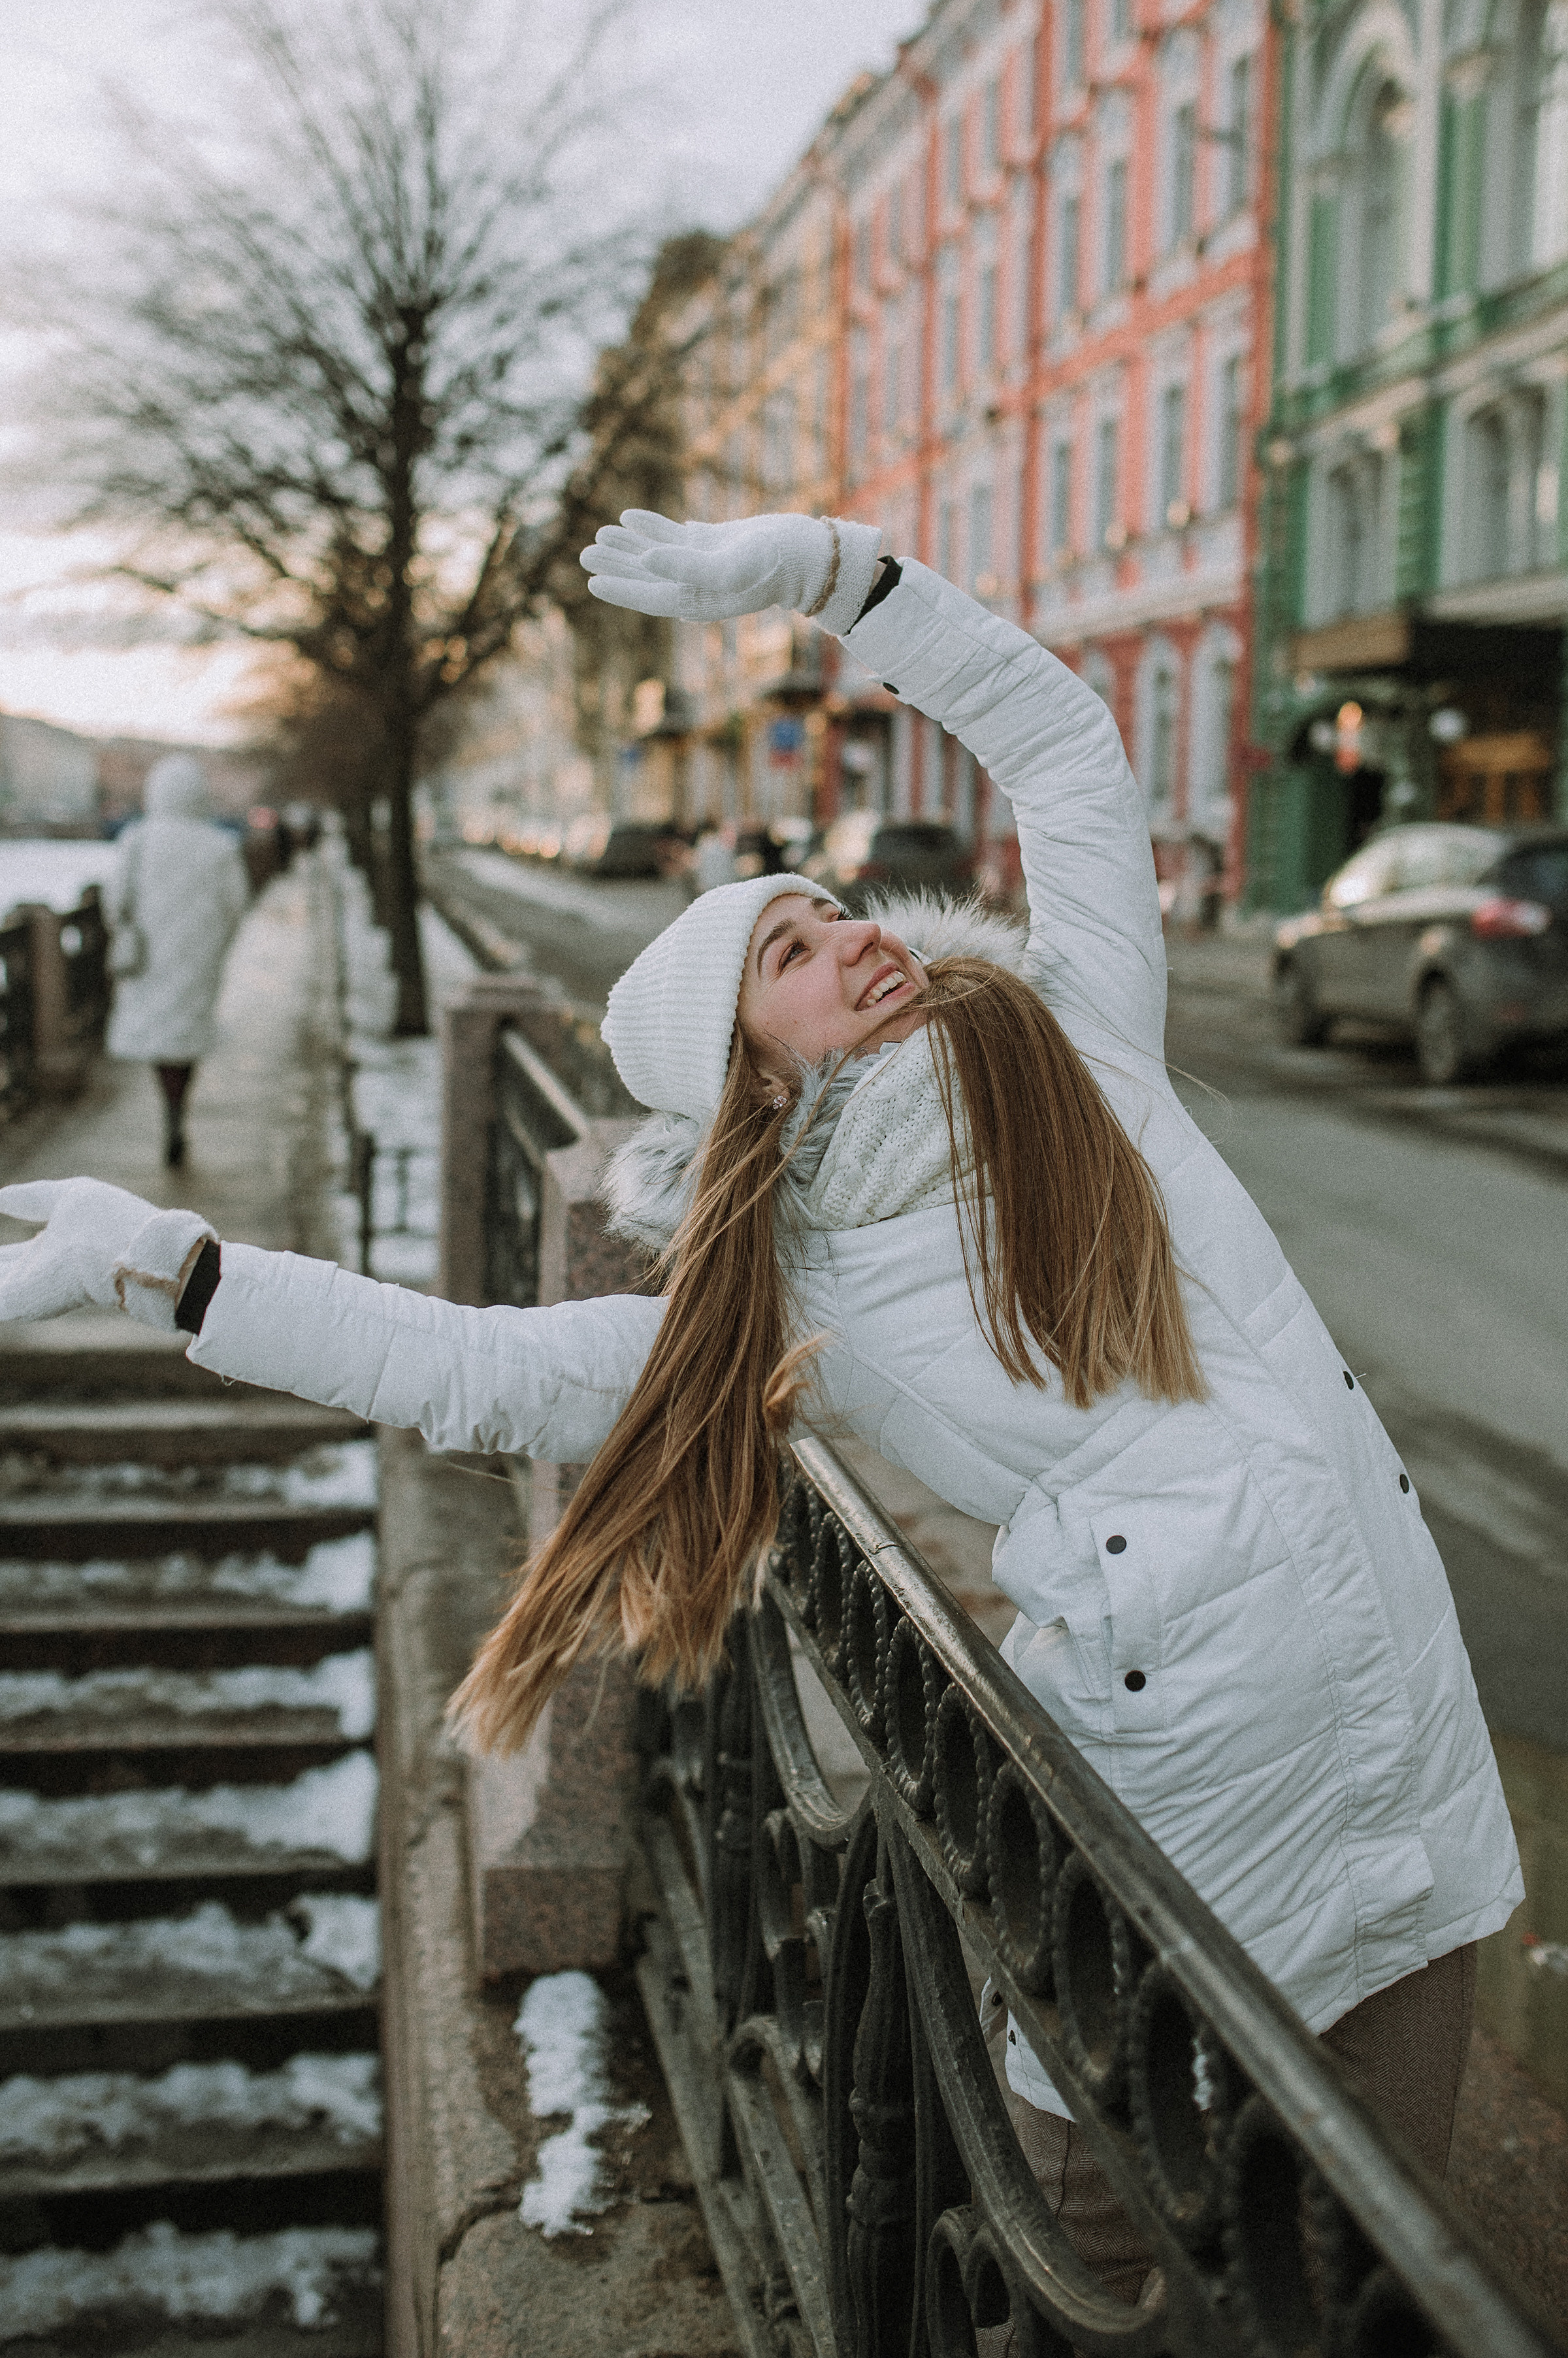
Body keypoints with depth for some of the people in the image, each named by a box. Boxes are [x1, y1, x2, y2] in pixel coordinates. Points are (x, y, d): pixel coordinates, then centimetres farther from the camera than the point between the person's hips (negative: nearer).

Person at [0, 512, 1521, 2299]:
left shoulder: (1077, 1029, 4)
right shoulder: (787, 1302, -2)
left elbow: (1060, 739, 8)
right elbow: (478, 1375, -2)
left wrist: (818, 563, 0)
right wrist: (151, 1255, -2)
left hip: (1397, 1661, 3)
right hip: (1192, 1729, -3)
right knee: (1090, 2239, 7)